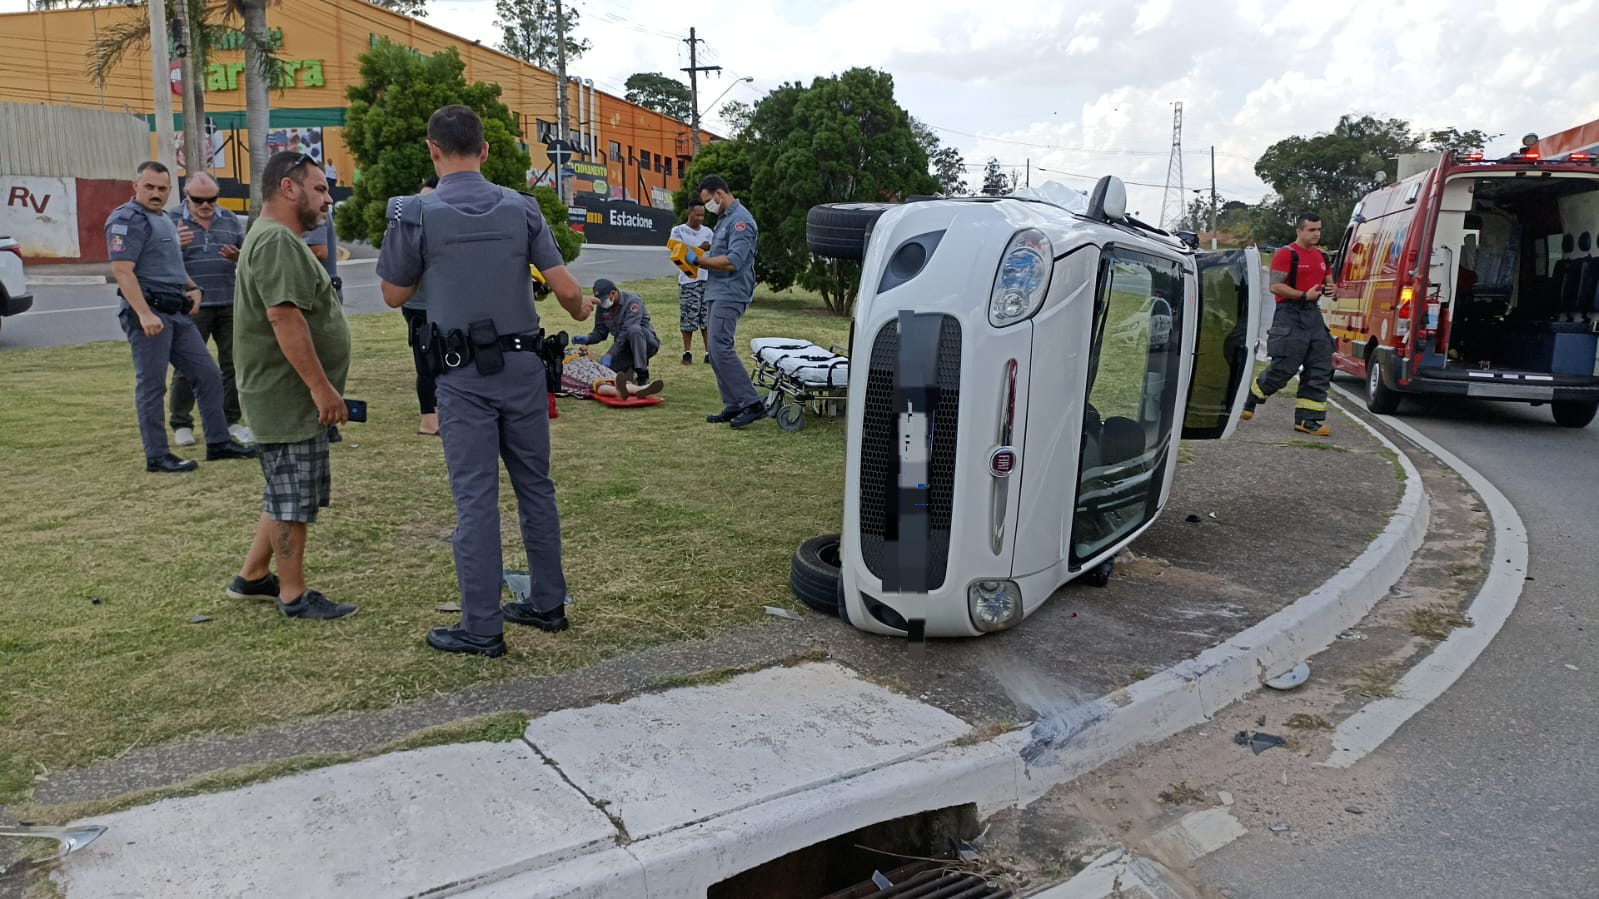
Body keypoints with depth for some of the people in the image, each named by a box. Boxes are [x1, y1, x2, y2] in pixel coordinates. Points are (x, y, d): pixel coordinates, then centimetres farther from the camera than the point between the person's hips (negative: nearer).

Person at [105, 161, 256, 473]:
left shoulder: (164, 220, 19)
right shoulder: (128, 219, -10)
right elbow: (121, 271, -19)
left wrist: (192, 288, 12)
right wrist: (144, 314, -27)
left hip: (177, 312, 9)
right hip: (148, 312, -9)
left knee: (208, 375, 10)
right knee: (151, 386, -2)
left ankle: (218, 442, 18)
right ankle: (157, 456, 4)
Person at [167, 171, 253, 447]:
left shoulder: (230, 219, 11)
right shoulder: (172, 220, 1)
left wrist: (239, 257, -10)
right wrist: (176, 245, -22)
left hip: (230, 305, 4)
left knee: (234, 363, 8)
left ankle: (231, 422, 19)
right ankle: (181, 424, 13)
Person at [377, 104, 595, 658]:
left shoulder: (415, 213, -7)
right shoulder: (521, 208, 1)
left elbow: (394, 295, 4)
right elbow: (565, 288, -3)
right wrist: (581, 311, 19)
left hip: (464, 376, -3)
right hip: (523, 366, 3)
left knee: (475, 497, 1)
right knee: (536, 486, 14)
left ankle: (483, 628, 8)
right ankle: (548, 604, 25)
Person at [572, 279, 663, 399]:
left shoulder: (632, 301, -18)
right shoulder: (602, 307, 5)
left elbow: (627, 330, -28)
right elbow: (600, 332, 9)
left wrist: (610, 354, -34)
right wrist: (586, 339, -14)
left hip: (645, 343, -5)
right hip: (624, 348, 5)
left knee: (634, 331, -39)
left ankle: (643, 376, -33)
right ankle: (631, 366, 10)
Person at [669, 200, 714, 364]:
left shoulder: (707, 231, 14)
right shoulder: (678, 231, 1)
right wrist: (700, 248, -20)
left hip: (707, 279, 4)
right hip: (688, 280, -4)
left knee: (707, 318, 2)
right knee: (688, 318, -2)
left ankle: (709, 352, 5)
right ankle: (687, 352, 6)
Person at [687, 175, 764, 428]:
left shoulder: (740, 220, -12)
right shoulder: (724, 219, 19)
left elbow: (732, 262, -21)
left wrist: (698, 260, -13)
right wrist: (698, 256, 5)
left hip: (730, 294, -10)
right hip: (718, 293, 10)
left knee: (720, 348, -16)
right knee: (717, 350, 9)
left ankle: (752, 404, -14)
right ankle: (732, 406, 13)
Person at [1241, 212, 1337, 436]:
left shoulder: (1321, 257, 18)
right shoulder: (1286, 254, -6)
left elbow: (1328, 282, 29)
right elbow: (1276, 286, -14)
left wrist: (1330, 289, 5)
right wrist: (1304, 295, -20)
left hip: (1314, 314, 8)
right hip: (1290, 315, -8)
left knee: (1320, 369, 0)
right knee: (1284, 367, -8)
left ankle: (1308, 419, 4)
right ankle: (1249, 398, 17)